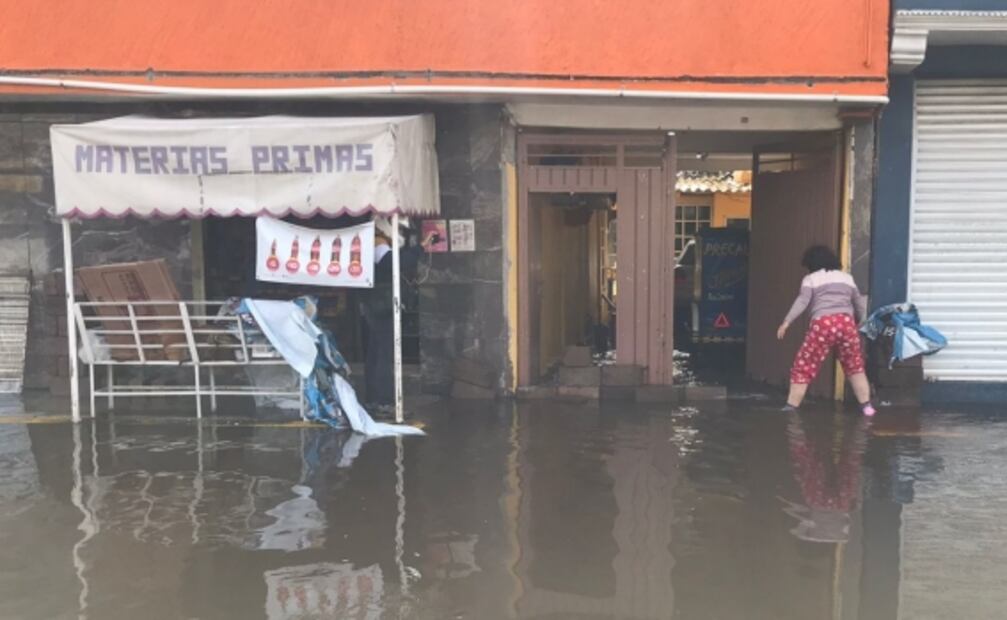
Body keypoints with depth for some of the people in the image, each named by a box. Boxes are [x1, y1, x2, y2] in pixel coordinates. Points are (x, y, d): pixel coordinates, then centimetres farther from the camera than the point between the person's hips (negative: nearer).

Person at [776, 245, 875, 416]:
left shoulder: (811, 279, 10)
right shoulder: (847, 277, 23)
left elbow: (802, 301, -6)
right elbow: (860, 304, 28)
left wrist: (786, 322, -10)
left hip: (823, 324, -4)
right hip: (846, 323, 4)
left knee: (804, 366, 3)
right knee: (854, 366, 21)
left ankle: (791, 407, 2)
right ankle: (866, 405, 21)